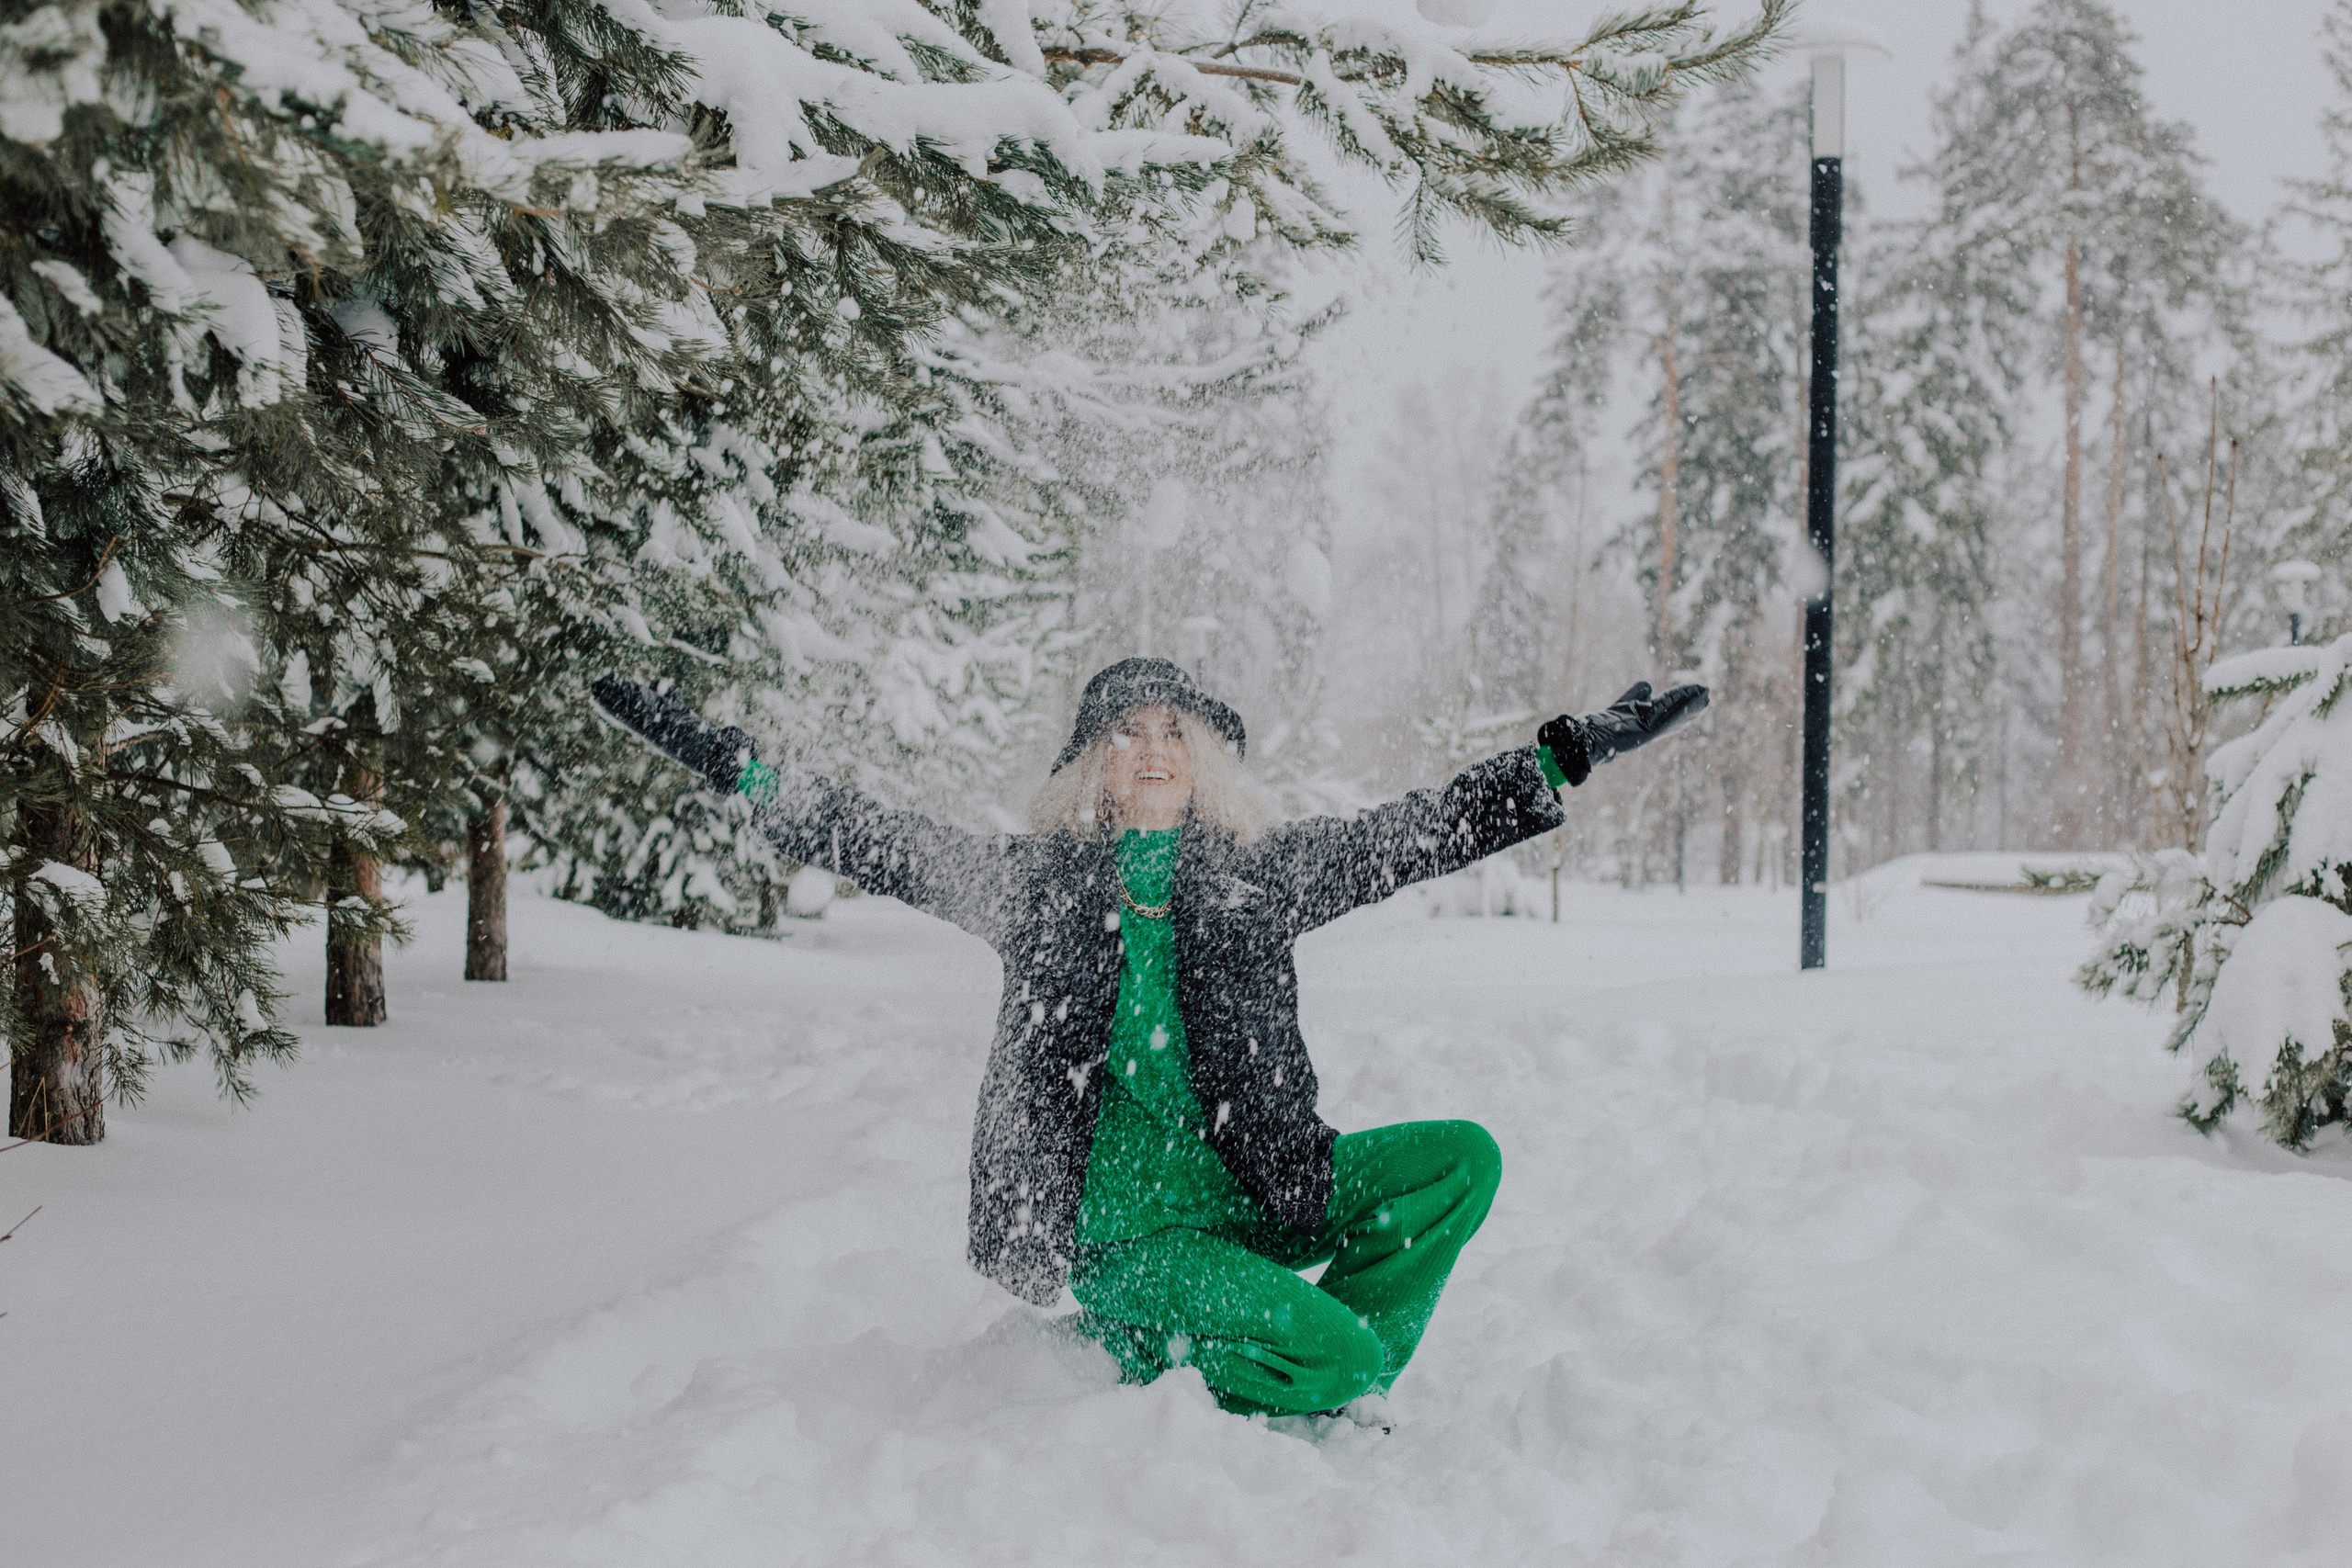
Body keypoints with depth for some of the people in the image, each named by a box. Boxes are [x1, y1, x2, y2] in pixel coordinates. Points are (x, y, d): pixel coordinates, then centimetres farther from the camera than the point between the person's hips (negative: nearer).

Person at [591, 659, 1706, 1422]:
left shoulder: (1261, 875, 4)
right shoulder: (1033, 881, -1)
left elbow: (1427, 830, 3)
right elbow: (867, 841, 0)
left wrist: (1575, 750, -1)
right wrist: (723, 758, -5)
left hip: (1254, 1192, 4)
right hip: (1115, 1224, -4)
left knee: (1462, 1159, -14)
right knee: (1336, 1354, -25)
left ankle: (1330, 1389, -1)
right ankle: (1155, 1346, 6)